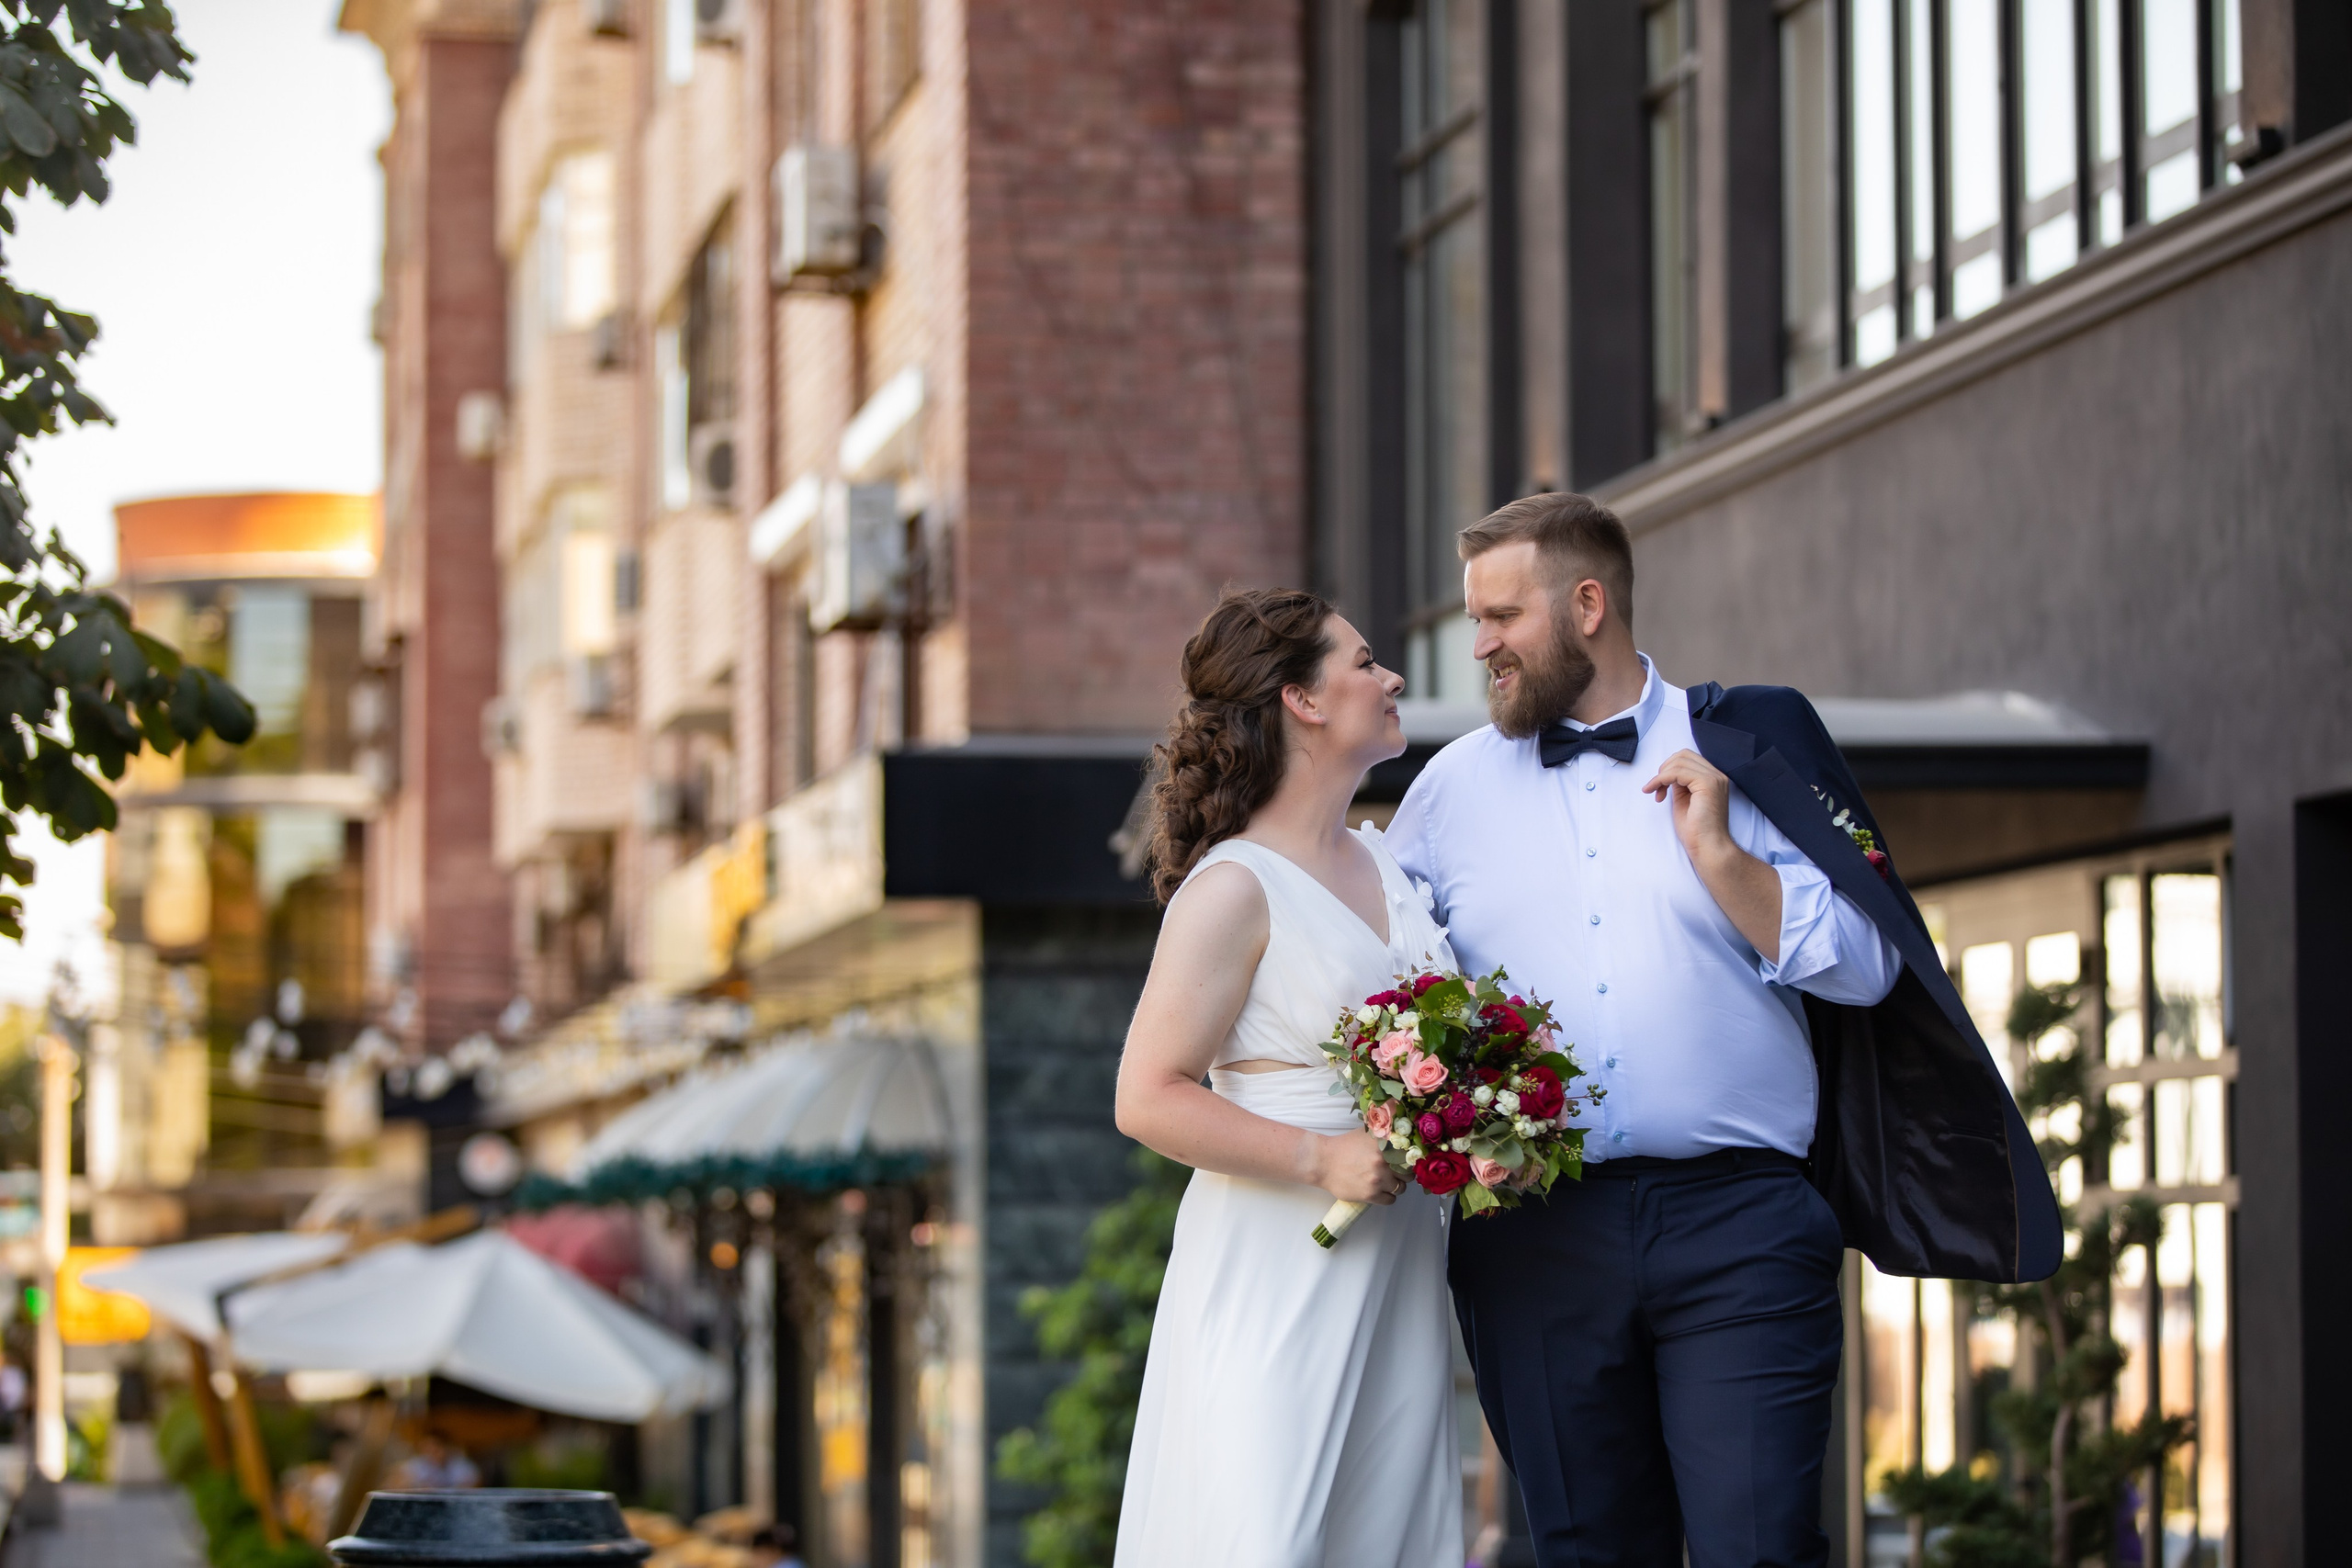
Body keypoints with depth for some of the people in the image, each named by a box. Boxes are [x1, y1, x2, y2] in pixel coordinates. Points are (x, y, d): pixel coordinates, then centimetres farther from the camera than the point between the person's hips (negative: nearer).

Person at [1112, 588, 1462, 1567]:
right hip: (1275, 1278, -7)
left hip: (1395, 1276, 7)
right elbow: (1149, 1099, -13)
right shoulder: (1235, 888, -10)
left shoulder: (1380, 861, 12)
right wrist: (1323, 1161, -20)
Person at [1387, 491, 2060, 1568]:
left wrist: (1720, 855, -8)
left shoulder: (1746, 747, 6)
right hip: (1534, 1230, 3)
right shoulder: (1455, 784, 13)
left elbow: (1867, 965, 1)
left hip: (1737, 1231, -3)